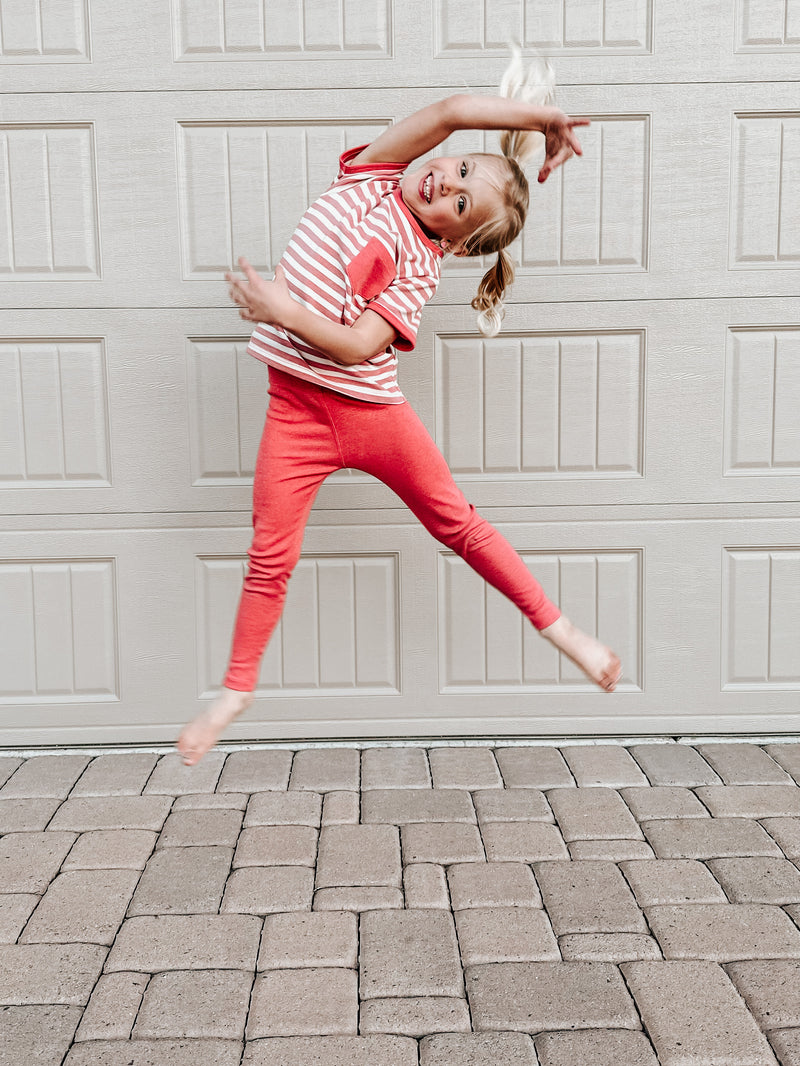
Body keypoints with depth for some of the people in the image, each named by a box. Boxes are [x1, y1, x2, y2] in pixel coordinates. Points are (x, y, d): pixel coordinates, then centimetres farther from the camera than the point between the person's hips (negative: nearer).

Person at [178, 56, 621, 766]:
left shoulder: (423, 267, -5)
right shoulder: (371, 177, 3)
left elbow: (359, 344, -19)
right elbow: (452, 111, -11)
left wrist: (281, 308, -21)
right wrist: (544, 115, -3)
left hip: (373, 409, -1)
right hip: (296, 410, 2)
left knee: (459, 525, 7)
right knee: (271, 558, 3)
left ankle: (559, 629, 24)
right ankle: (237, 690, 23)